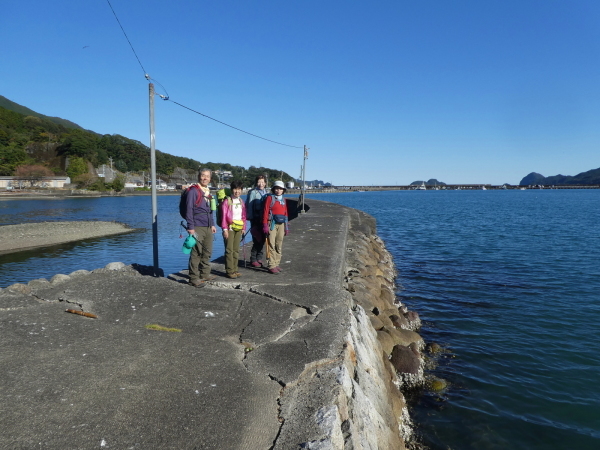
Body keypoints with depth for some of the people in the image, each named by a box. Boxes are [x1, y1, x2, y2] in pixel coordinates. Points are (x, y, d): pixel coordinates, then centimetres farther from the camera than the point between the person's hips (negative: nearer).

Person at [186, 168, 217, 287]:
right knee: (196, 253, -5)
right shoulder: (193, 191, -8)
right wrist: (190, 227, -16)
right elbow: (189, 210, -12)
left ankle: (205, 274, 25)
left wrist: (212, 224, 18)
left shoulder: (208, 192, 17)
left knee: (207, 252, 13)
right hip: (197, 227, -8)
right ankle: (194, 278, 1)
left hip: (208, 228, 8)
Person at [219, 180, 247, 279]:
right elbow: (223, 216, -8)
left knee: (236, 250, 9)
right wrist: (225, 229, -12)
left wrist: (243, 228, 11)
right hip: (230, 228, -6)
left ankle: (235, 269, 16)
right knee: (229, 250, -6)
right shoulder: (227, 201, -6)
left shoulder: (241, 202, 12)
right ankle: (230, 271, -1)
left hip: (238, 229, 6)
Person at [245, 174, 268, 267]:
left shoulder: (266, 192, 11)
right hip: (256, 219, -6)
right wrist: (251, 219, -11)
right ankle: (253, 260, 7)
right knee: (257, 240, -5)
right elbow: (249, 206, -8)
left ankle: (259, 258, 20)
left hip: (264, 219, 6)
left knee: (262, 239, 8)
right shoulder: (253, 192, -6)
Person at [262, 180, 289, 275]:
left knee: (279, 246, 9)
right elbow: (265, 212, -8)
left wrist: (286, 227, 14)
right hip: (272, 224, -6)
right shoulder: (269, 198, -3)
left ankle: (277, 264, 18)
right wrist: (265, 225, -14)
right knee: (271, 246, -6)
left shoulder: (283, 200, 14)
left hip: (281, 224, 6)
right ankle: (272, 266, -3)